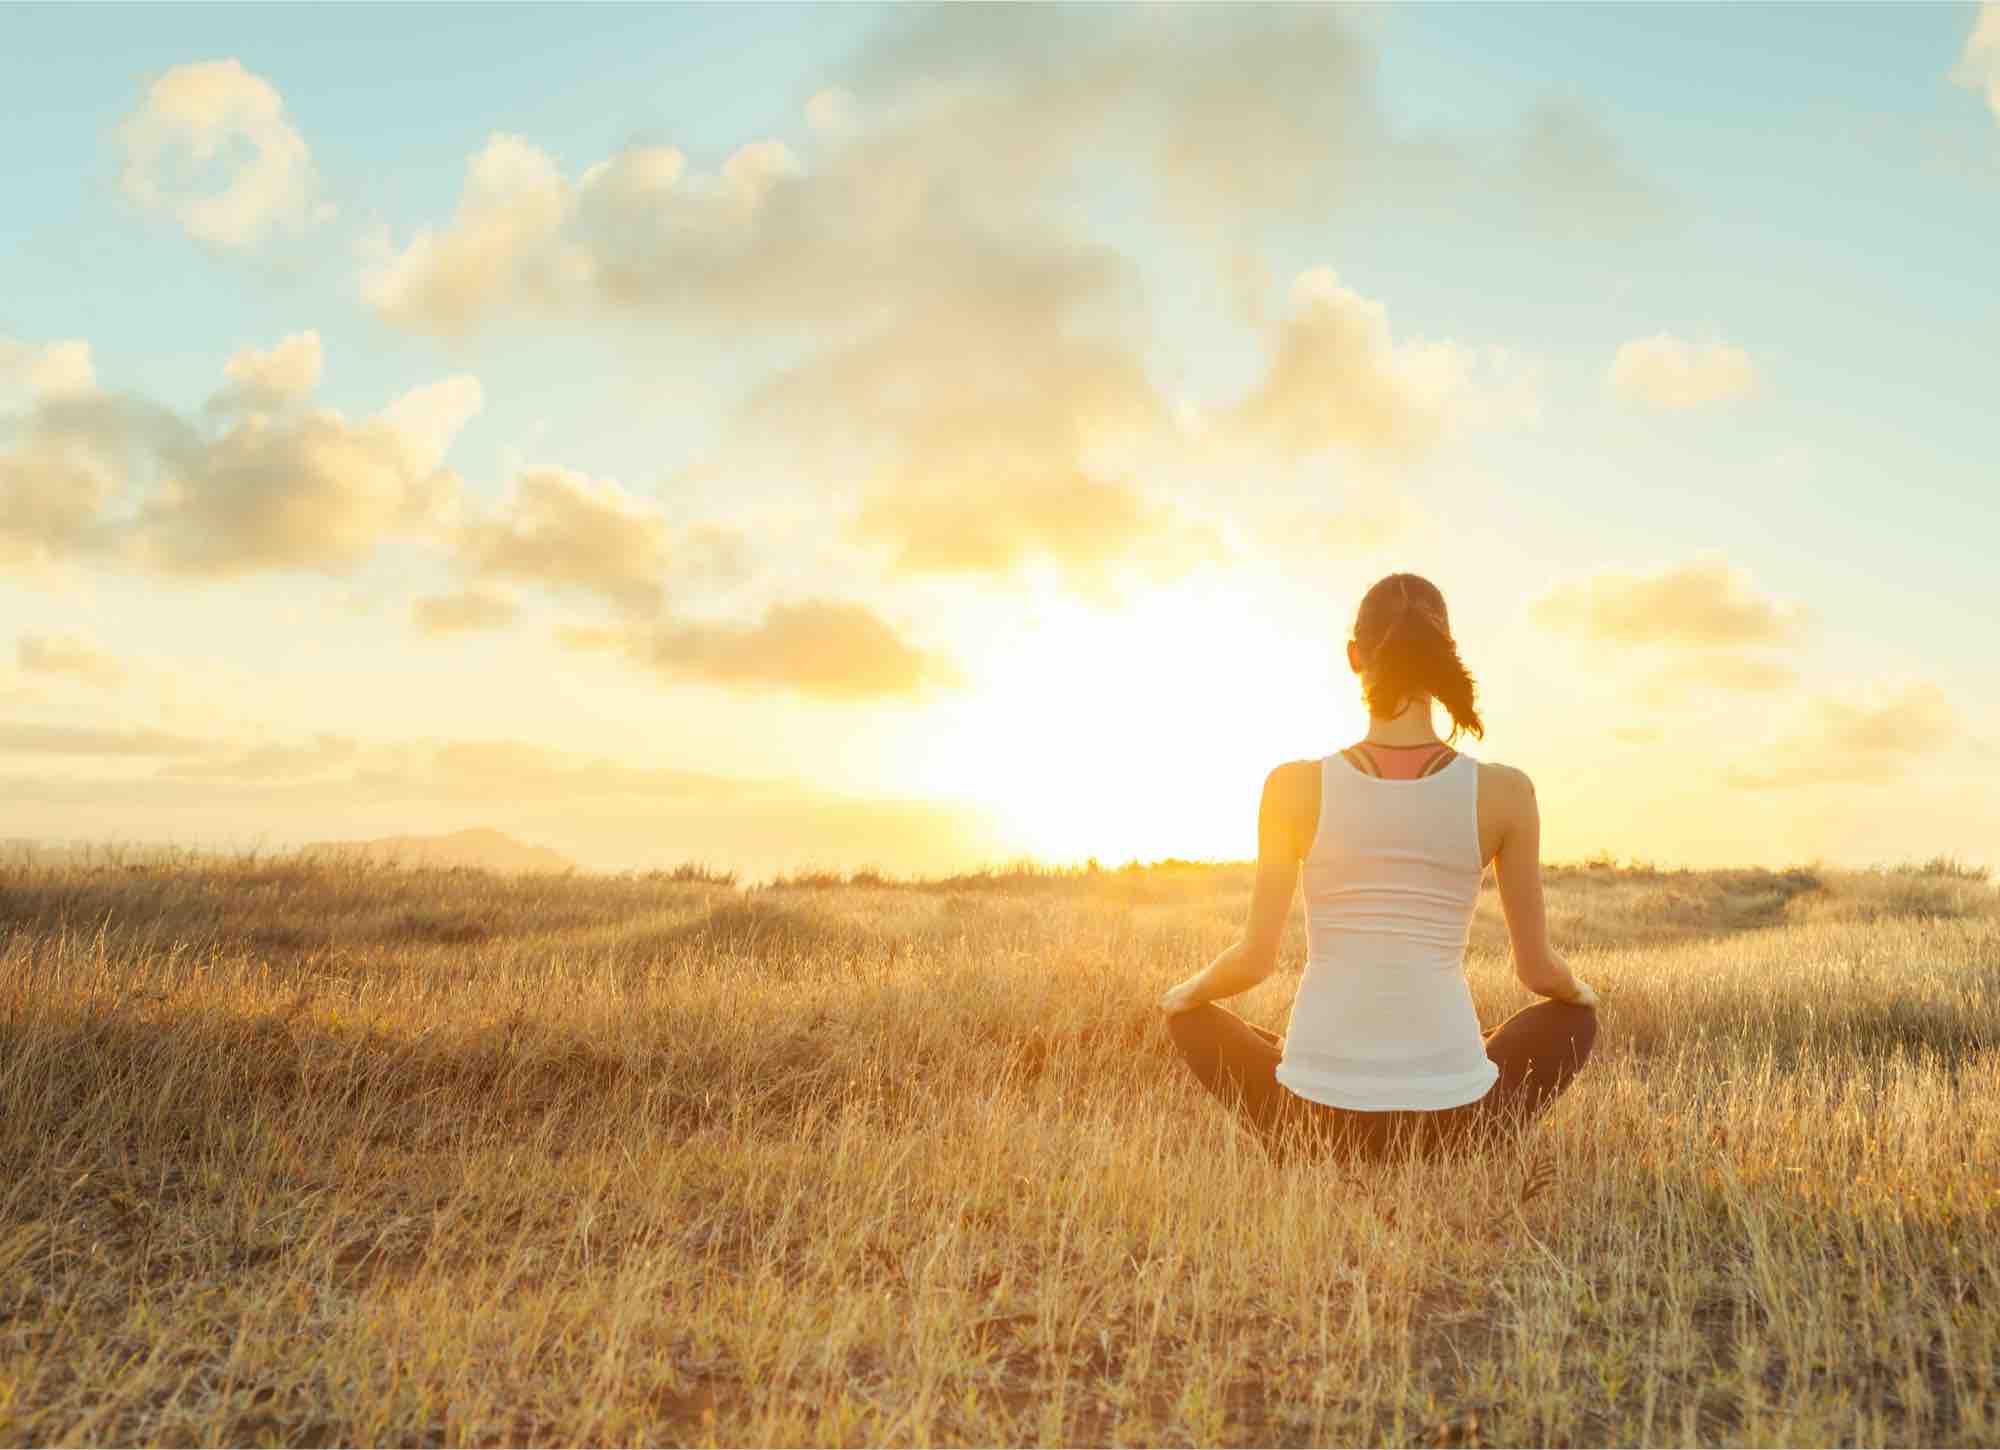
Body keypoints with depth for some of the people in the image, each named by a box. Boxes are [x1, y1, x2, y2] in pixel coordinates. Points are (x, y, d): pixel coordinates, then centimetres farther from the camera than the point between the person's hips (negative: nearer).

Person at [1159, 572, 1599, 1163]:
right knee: (1572, 1019, 32)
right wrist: (1578, 989, 28)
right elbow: (1537, 968, 4)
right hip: (1447, 1119, 1)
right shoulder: (1504, 791, -5)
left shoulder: (1296, 785, -6)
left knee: (1192, 1018, 31)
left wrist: (1185, 992, 20)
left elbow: (1255, 959, -2)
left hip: (1317, 1117, 0)